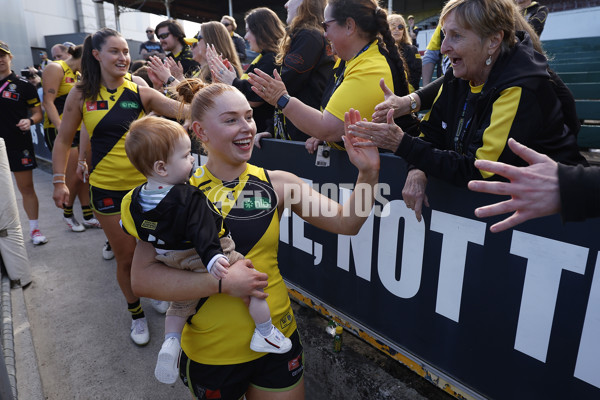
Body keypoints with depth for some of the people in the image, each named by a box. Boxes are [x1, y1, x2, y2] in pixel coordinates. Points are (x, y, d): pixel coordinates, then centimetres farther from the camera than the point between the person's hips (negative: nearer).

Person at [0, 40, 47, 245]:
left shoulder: (23, 85, 1)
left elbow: (38, 113, 2)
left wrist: (29, 121, -17)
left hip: (19, 145, -3)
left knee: (26, 188, 2)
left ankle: (34, 228, 15)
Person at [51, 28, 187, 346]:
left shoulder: (141, 93, -3)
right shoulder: (81, 95, -1)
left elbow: (183, 111, -14)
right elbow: (64, 139, 6)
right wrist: (59, 180, 1)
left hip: (147, 184, 0)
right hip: (107, 189, 0)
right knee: (126, 257, 10)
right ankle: (136, 313, 33)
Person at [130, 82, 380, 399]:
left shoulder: (277, 183, -6)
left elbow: (346, 222, -10)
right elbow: (142, 277, -17)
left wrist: (368, 173, -25)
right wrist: (222, 281, -25)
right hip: (210, 352, -1)